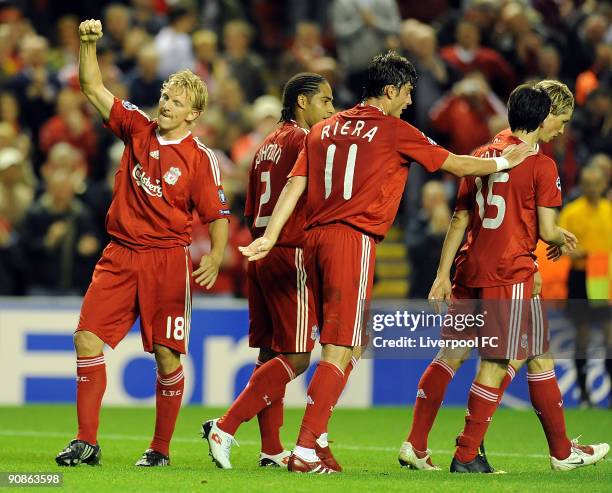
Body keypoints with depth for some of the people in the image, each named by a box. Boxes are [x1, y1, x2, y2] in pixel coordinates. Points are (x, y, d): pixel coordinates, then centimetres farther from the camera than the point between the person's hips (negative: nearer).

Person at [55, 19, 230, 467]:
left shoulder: (200, 158, -4)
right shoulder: (137, 129, 7)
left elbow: (217, 215, -4)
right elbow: (93, 88, 7)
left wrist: (216, 258, -20)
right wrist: (88, 44, -7)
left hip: (168, 259, -4)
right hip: (120, 255, 4)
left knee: (167, 354, -2)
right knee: (88, 337, -6)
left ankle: (161, 448, 10)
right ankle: (86, 442, -4)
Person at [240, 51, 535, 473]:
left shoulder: (324, 129, 16)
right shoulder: (394, 131, -1)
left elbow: (295, 185, 9)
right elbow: (457, 165, 6)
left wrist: (270, 237, 6)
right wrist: (505, 162, 21)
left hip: (315, 238, 7)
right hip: (354, 239, -7)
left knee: (341, 347, 16)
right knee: (340, 350, -8)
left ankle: (316, 439, 12)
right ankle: (305, 451, -15)